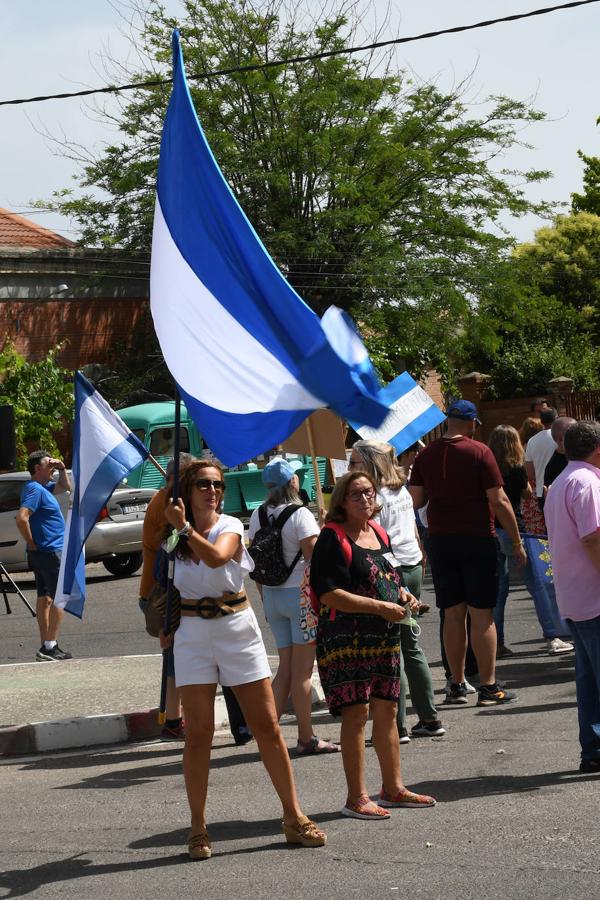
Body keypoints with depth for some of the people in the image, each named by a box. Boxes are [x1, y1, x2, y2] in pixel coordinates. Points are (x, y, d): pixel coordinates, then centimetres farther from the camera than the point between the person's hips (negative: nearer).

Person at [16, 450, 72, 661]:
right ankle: (50, 647, -9)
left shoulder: (43, 487, 13)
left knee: (45, 598, 10)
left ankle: (46, 647, 13)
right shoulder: (35, 489, -17)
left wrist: (62, 470, 12)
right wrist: (32, 544, -19)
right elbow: (21, 518, -28)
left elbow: (65, 487, 30)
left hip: (41, 554, 10)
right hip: (50, 552, -10)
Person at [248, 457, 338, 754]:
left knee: (285, 668, 13)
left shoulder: (257, 517, 6)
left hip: (272, 596, 6)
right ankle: (306, 738, 6)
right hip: (300, 593, -6)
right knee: (302, 671, 0)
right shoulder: (300, 515, -13)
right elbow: (314, 559, -14)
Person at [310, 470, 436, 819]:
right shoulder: (333, 538, -10)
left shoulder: (379, 535, 15)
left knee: (387, 711, 13)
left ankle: (393, 787, 24)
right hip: (347, 641, -8)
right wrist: (382, 607, -20)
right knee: (356, 712, -8)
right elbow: (330, 594, -19)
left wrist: (403, 595, 5)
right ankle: (357, 797, -4)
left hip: (385, 639, 8)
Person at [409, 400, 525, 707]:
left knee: (453, 613, 9)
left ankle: (457, 686, 13)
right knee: (482, 613, -1)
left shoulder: (426, 455, 3)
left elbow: (416, 500, 3)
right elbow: (499, 501, -10)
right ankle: (488, 686, 0)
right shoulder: (479, 452, -9)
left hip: (441, 541, 4)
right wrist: (517, 542, -3)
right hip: (477, 540, -4)